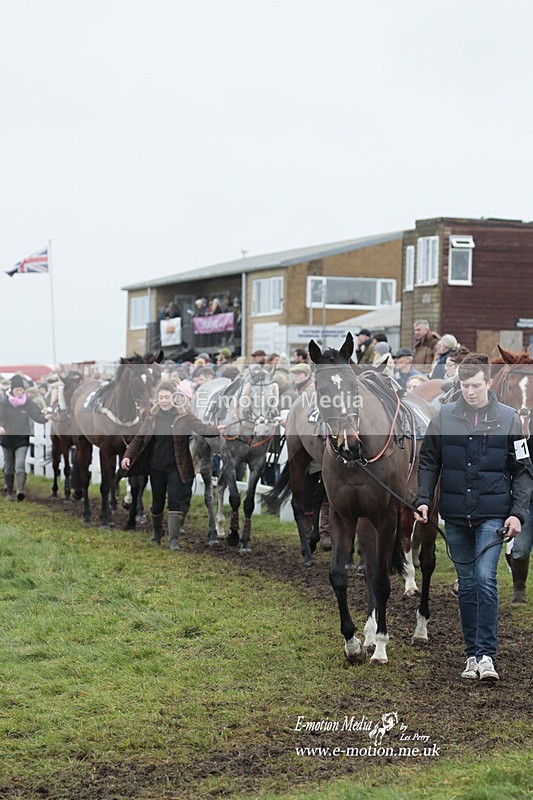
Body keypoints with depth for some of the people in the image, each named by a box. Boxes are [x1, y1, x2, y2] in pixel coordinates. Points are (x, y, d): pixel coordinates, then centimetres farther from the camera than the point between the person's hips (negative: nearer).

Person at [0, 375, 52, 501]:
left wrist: (45, 417, -27)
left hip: (22, 439, -1)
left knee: (20, 465, -17)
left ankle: (20, 490, -27)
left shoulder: (29, 403, -5)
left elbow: (37, 416, -4)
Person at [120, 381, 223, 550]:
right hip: (156, 467, 3)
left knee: (175, 501, -11)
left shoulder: (184, 416, -7)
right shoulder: (152, 416, 2)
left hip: (176, 468, -3)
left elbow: (201, 428, -19)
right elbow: (139, 438, 5)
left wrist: (216, 430, -40)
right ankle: (156, 533, 36)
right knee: (157, 503, 12)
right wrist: (128, 455, -8)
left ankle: (174, 539, -5)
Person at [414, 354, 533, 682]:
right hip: (455, 517, 2)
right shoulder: (444, 417, 3)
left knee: (485, 578, -15)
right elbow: (429, 462, 10)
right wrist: (423, 499, -3)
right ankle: (473, 654, 17)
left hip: (493, 516, -2)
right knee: (467, 584, 9)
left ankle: (487, 654, -10)